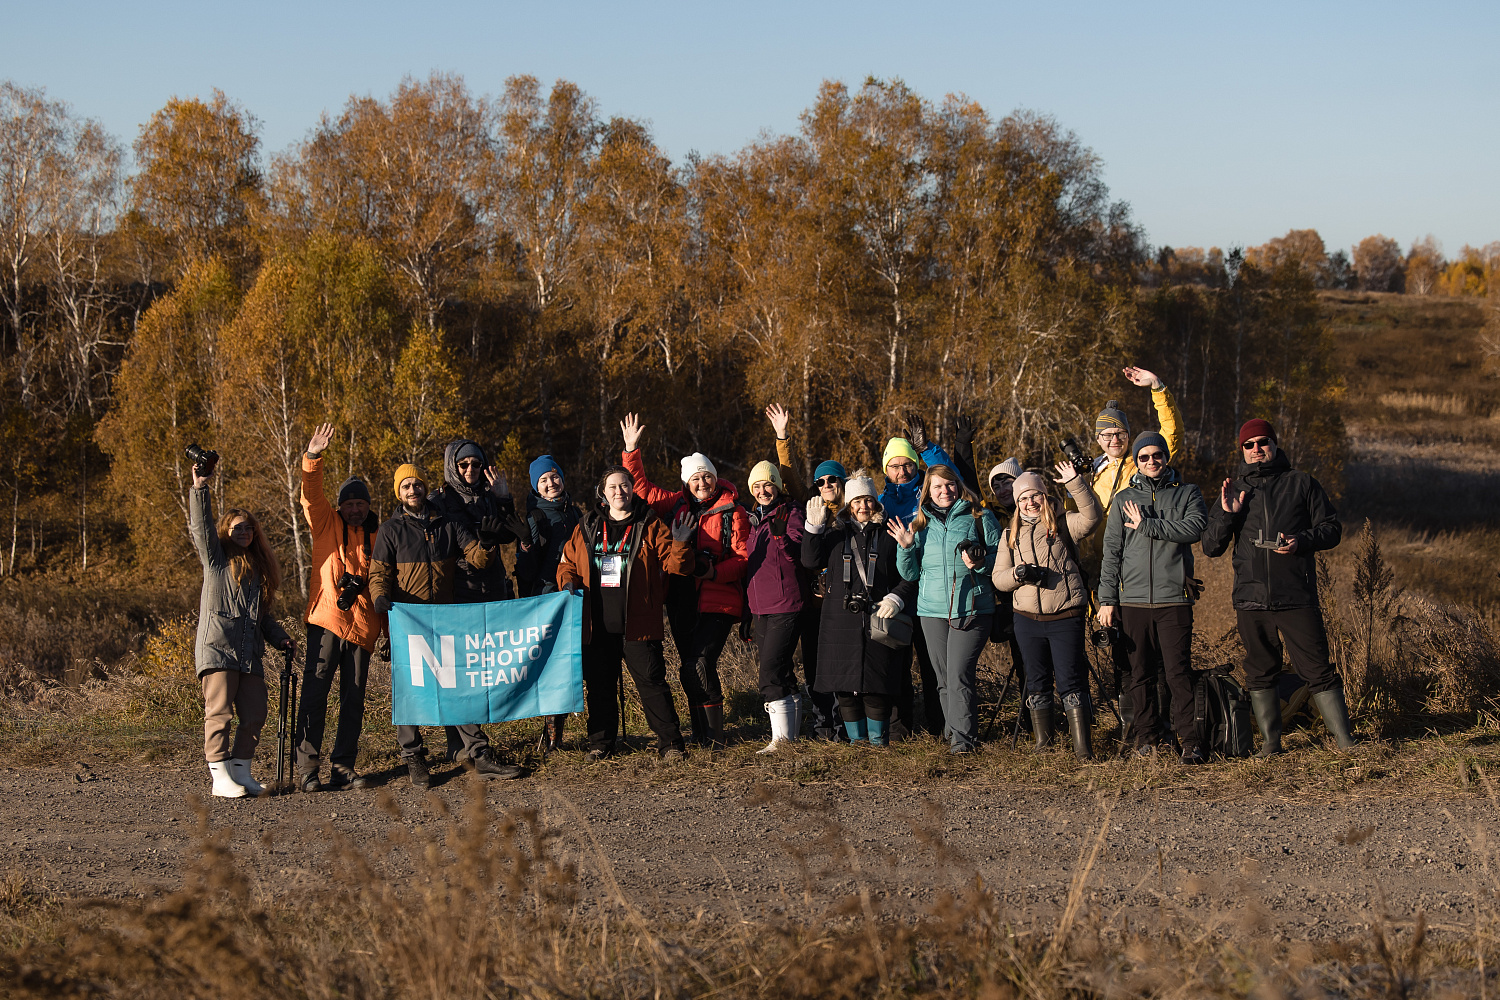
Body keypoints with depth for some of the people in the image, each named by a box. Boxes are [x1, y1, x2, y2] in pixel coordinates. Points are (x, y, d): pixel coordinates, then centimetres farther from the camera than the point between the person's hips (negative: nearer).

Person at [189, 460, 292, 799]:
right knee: (220, 712, -9)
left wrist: (280, 638, 12)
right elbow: (200, 527, -9)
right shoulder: (216, 558, 7)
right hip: (216, 648, -6)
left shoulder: (258, 567, 23)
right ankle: (220, 777, -7)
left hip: (249, 653, 6)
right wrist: (200, 489, -18)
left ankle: (241, 771, 11)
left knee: (254, 715, 2)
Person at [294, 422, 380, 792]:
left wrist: (390, 630, 13)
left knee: (354, 699, 3)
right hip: (326, 620, -3)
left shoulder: (377, 537, 16)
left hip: (362, 626, 3)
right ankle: (306, 769, -8)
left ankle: (342, 767, 9)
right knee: (315, 692, -8)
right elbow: (311, 496, -8)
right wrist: (312, 459, -24)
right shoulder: (326, 523, 10)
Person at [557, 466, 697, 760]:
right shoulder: (586, 529, 12)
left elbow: (674, 565, 1)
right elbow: (567, 563, 19)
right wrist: (568, 582, -1)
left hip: (638, 624, -3)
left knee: (651, 682, -5)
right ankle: (601, 743, 20)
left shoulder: (650, 527, 4)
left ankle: (669, 743, 1)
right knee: (599, 686, 8)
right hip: (598, 626, 3)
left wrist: (680, 544, -18)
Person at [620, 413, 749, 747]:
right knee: (691, 668, 9)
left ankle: (712, 737, -8)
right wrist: (631, 450, 8)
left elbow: (745, 556, -5)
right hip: (683, 602, 6)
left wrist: (715, 572, -19)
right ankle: (701, 733, 19)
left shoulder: (732, 513, -4)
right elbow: (641, 487, 16)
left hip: (718, 601, -6)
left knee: (699, 665, -16)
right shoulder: (676, 505, 10)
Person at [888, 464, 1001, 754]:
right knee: (943, 677, 6)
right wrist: (906, 548, -5)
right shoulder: (920, 524, 14)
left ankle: (963, 737, -11)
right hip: (932, 609, 4)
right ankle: (953, 730, 18)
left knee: (959, 673, -14)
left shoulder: (980, 518, 5)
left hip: (972, 608, -4)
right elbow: (910, 573, 13)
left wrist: (981, 563, -16)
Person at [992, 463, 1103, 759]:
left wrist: (1075, 482, -27)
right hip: (1028, 621, 4)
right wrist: (1018, 574, -12)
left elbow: (1091, 517, -19)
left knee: (1070, 682, -6)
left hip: (1065, 618, -4)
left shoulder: (1063, 524, 1)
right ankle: (1043, 742, 23)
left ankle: (1082, 746, -4)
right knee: (1037, 682, 11)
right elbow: (998, 578, 9)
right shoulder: (1011, 534, 12)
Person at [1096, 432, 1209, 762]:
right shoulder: (1124, 500, 13)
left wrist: (1145, 525, -10)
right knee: (1140, 675, 5)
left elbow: (1195, 528, -12)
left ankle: (1189, 741, -6)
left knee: (1179, 672, -8)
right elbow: (1111, 552, 10)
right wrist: (1106, 599, 3)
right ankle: (1146, 737, 15)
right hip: (1132, 599, 2)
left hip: (1173, 599, -2)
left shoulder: (1187, 494, 9)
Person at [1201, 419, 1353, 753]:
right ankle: (1270, 740, 17)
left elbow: (1332, 528, 7)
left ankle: (1344, 739, -1)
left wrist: (1301, 541, -12)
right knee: (1261, 671, 8)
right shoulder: (1232, 491, 14)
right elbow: (1210, 547, 12)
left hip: (1297, 597, -3)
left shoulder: (1301, 484, 8)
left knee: (1316, 668, -5)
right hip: (1251, 598, 3)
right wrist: (1227, 515, -5)